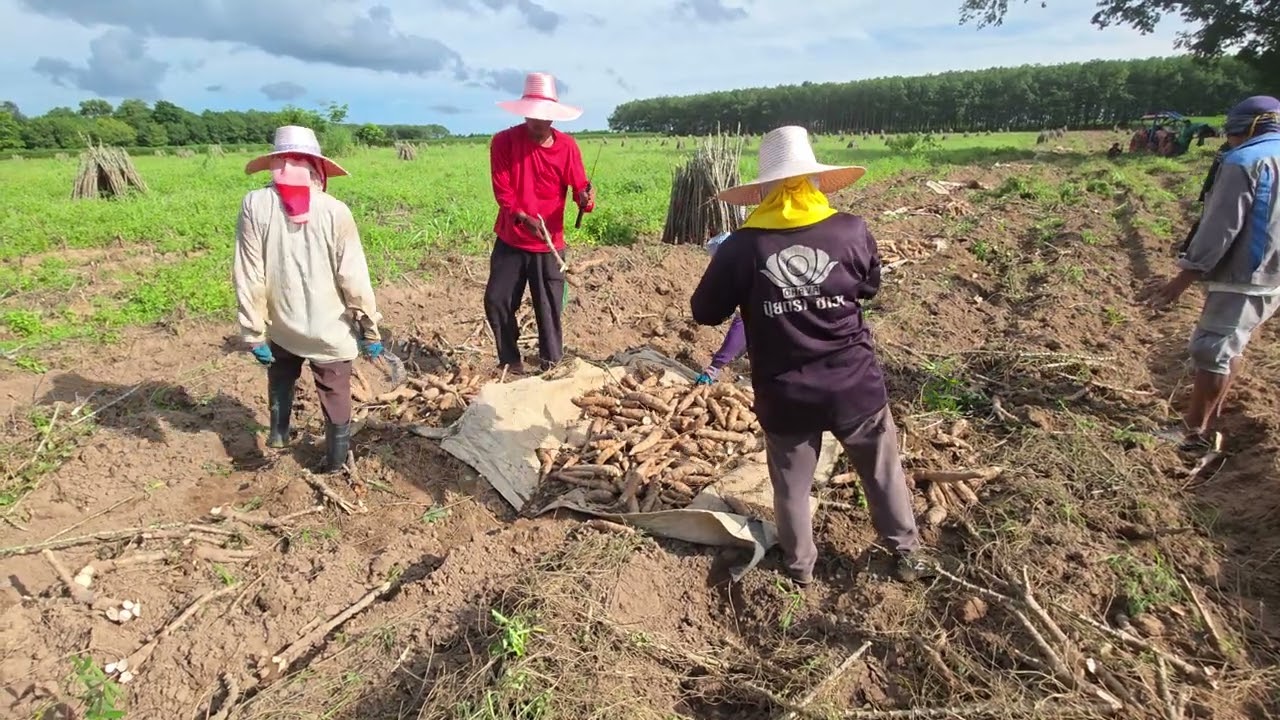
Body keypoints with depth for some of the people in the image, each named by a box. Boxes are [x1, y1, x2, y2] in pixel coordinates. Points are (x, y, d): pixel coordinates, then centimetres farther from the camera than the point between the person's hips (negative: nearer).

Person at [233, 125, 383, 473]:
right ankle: (336, 458, 29)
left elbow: (249, 276, -8)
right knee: (335, 395, 18)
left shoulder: (255, 204, -10)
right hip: (330, 328, -1)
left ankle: (279, 430, 34)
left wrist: (254, 332, 0)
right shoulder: (335, 211, -14)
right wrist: (370, 328, -2)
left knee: (281, 374, 34)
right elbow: (354, 277, -12)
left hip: (281, 325, 2)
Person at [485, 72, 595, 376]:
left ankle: (552, 365, 16)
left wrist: (586, 198, -32)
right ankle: (510, 362, 23)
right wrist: (523, 218, -28)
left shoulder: (567, 146, -4)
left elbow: (579, 188, -7)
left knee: (549, 309, 1)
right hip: (510, 240, 1)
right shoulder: (503, 141, -6)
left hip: (549, 243, -1)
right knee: (496, 301, 5)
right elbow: (502, 191, -10)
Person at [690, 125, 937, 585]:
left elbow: (705, 312, -3)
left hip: (784, 396, -1)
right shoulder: (851, 231, -10)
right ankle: (907, 552, 40)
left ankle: (799, 565, 37)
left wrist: (726, 265, 12)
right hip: (854, 386, 1)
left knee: (791, 484, 20)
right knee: (882, 472, 23)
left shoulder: (742, 248, -13)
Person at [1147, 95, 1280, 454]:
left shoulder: (1244, 161, -11)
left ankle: (1195, 432, -2)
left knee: (1211, 351, -6)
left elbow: (1219, 229, -18)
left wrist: (1183, 278, -16)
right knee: (1229, 346, 19)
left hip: (1242, 279, -9)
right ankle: (1208, 413, 29)